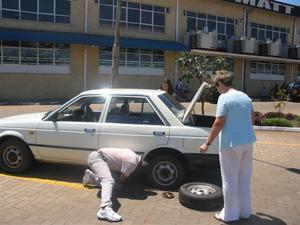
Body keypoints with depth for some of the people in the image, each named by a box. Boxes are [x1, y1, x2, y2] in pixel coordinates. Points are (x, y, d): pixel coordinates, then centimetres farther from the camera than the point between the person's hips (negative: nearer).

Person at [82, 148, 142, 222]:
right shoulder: (133, 162, -13)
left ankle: (90, 176, 34)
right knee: (108, 181, -28)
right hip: (97, 157, -10)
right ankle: (105, 210, -44)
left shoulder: (132, 155, 15)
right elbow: (123, 178, -2)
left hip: (96, 156, 10)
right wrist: (120, 182, 19)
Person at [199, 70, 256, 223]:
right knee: (244, 178, 18)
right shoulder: (246, 97, 10)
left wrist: (207, 143, -12)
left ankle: (230, 214, 17)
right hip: (248, 141, 7)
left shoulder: (224, 98, -13)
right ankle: (245, 211, 30)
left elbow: (219, 123, -18)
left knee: (230, 180, 5)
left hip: (231, 143, -7)